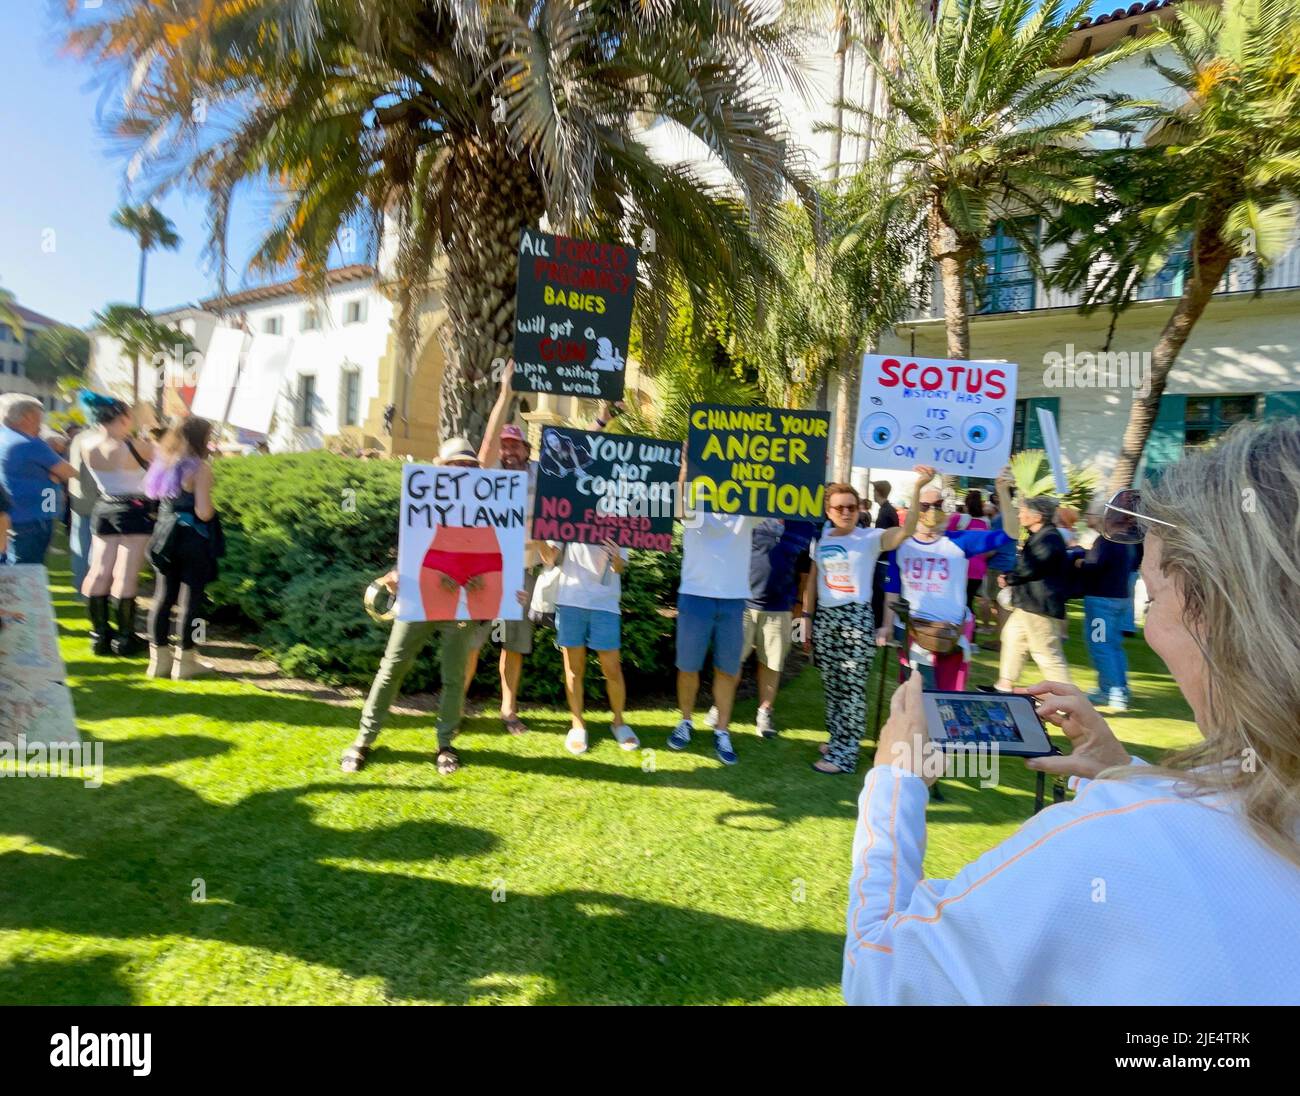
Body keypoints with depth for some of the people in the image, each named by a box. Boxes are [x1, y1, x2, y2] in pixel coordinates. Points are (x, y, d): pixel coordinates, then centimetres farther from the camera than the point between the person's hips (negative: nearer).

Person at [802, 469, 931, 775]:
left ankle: (844, 753, 7)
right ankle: (838, 740, 29)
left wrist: (916, 489, -31)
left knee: (852, 687, -2)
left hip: (857, 618, -4)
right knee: (830, 684, 13)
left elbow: (906, 530, -22)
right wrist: (807, 618, 11)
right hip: (824, 617, 5)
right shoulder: (820, 540, 9)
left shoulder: (870, 538, -4)